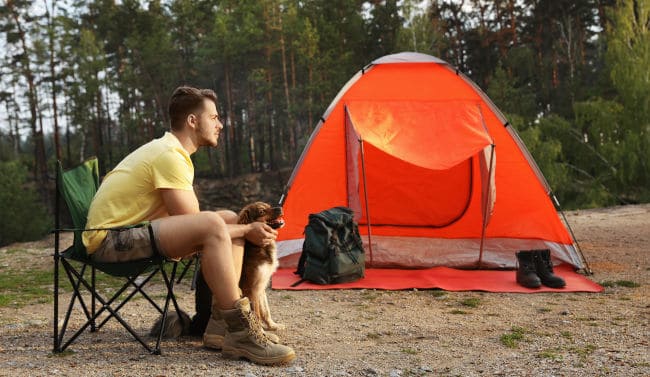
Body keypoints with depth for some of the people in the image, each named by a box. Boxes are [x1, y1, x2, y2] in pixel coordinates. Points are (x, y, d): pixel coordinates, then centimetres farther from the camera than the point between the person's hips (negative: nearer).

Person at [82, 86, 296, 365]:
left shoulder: (166, 150, 13)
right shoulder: (170, 155, -18)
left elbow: (189, 225, 12)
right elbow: (195, 225, -20)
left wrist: (241, 228, 2)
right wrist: (246, 231, -8)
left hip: (129, 234, 10)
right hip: (109, 241, -10)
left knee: (231, 220, 2)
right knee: (213, 225, -31)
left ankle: (219, 325, -5)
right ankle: (240, 333, -25)